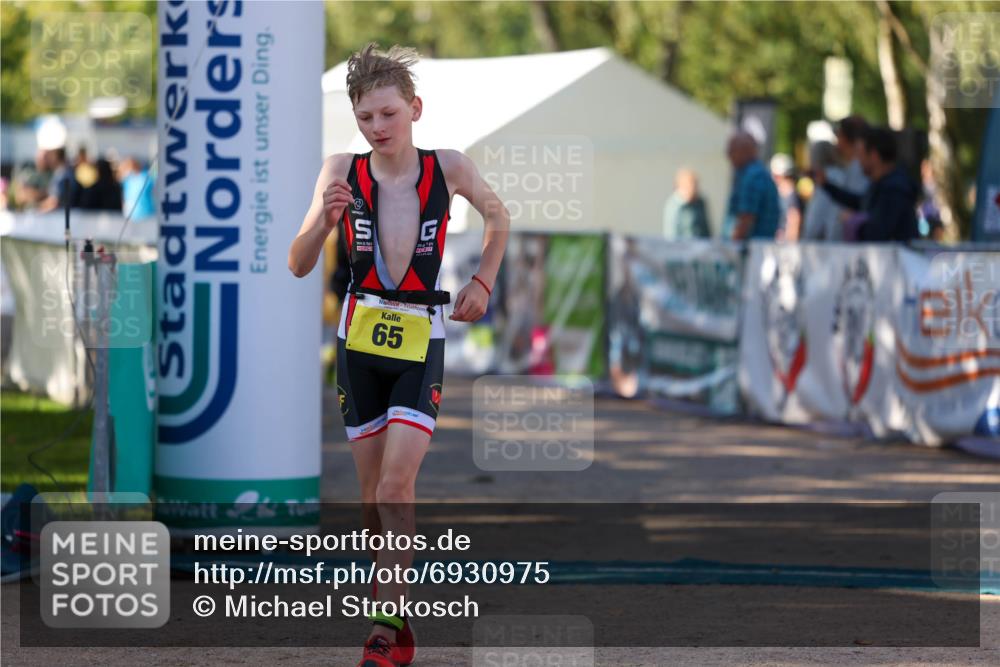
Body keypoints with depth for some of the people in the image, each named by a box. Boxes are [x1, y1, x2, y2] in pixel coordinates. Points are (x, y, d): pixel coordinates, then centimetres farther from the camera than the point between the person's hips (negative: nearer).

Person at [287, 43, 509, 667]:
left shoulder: (449, 168, -5)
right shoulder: (343, 170, -6)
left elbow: (498, 216, 17)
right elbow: (299, 265, -10)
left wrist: (483, 281, 8)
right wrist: (323, 222, -28)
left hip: (422, 340, -2)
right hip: (359, 338, 2)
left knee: (395, 490, -13)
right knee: (374, 497, 7)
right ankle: (398, 614, 20)